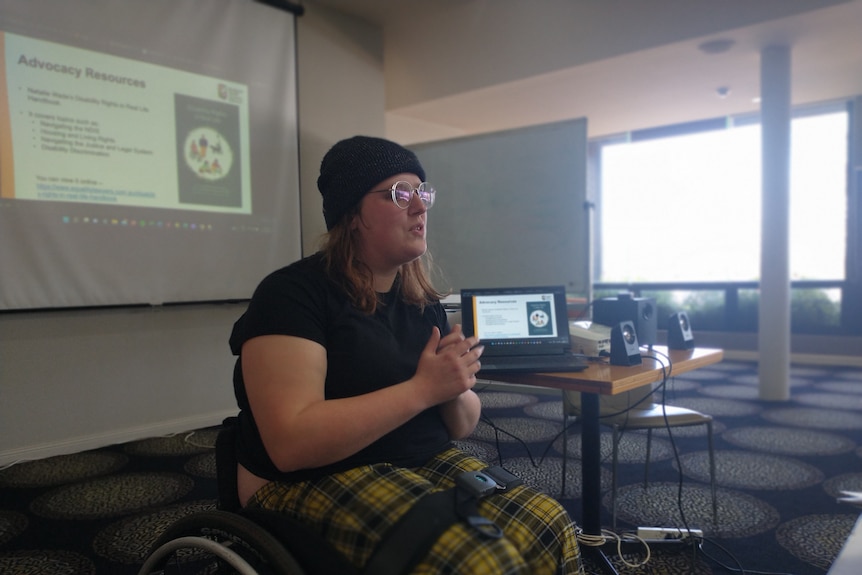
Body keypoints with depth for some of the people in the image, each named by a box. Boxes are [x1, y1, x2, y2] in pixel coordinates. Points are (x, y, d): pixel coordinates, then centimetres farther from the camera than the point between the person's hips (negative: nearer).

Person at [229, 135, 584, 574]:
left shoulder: (424, 302, 9)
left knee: (551, 530, -18)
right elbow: (291, 443, -23)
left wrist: (455, 389, -10)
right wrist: (422, 389, -21)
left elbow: (463, 426, 14)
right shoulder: (292, 293, -11)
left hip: (429, 464, 6)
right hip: (316, 483, -6)